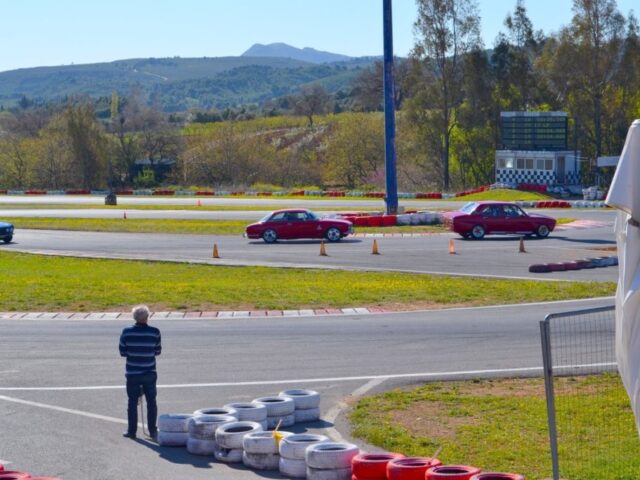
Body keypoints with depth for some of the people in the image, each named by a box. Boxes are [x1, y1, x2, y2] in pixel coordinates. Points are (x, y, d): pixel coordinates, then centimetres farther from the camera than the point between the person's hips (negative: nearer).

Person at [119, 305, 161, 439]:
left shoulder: (126, 332, -10)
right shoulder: (155, 332, -10)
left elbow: (122, 352, -3)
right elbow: (158, 351, 0)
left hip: (132, 374, 0)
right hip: (150, 373, 0)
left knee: (132, 402, 10)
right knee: (151, 402, 12)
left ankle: (132, 431, 14)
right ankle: (152, 430, 16)